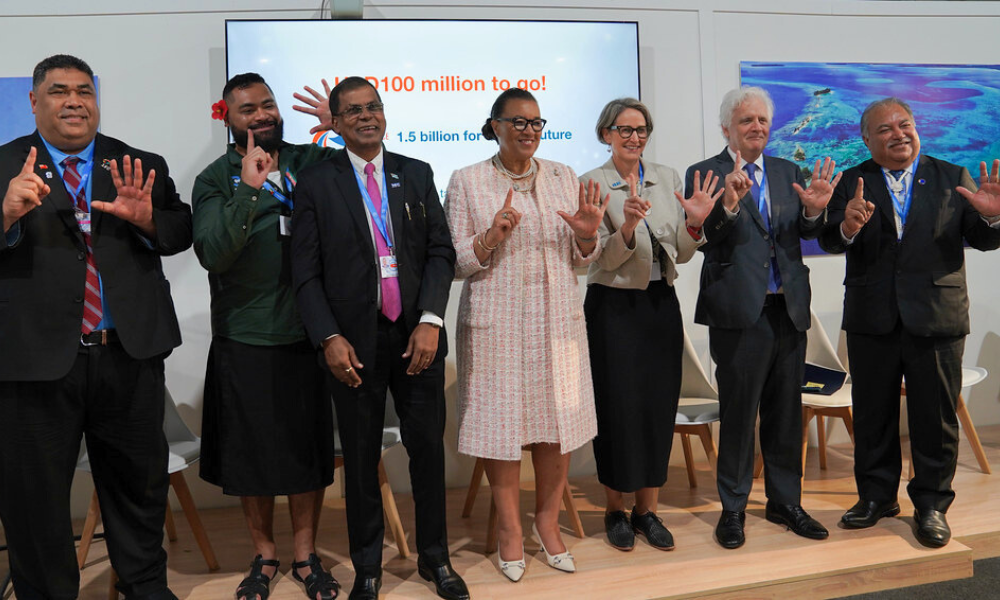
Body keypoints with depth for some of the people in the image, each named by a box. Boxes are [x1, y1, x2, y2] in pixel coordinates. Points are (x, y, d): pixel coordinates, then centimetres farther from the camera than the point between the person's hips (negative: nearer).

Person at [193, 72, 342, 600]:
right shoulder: (215, 180, -3)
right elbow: (213, 255, -14)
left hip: (305, 333, 2)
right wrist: (249, 190, -25)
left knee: (308, 446, 10)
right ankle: (264, 555, 30)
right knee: (251, 451, 11)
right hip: (244, 339, -1)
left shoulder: (310, 161, 4)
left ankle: (305, 553, 27)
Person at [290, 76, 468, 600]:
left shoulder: (416, 174, 8)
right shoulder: (316, 182, 2)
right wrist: (330, 338, -12)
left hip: (417, 336, 2)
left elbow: (440, 252, 3)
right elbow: (305, 271, -1)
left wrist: (430, 321, -10)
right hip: (353, 343, -2)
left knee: (428, 448, 9)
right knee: (360, 459, 9)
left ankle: (435, 558, 29)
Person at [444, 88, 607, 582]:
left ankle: (547, 520, 28)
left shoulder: (564, 177, 10)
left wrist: (587, 234, -10)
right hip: (496, 323, -3)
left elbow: (581, 259, 11)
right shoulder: (466, 181, 0)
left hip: (557, 320, 3)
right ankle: (509, 528, 24)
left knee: (559, 421, 7)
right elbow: (457, 262, -3)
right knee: (501, 421, 3)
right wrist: (492, 236, -20)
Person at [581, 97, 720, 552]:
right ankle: (616, 510, 20)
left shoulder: (668, 178, 8)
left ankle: (647, 509, 23)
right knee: (619, 407, 1)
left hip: (661, 303, 4)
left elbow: (681, 255, 7)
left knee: (659, 406, 7)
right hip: (614, 306, -4)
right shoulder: (593, 183, -5)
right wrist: (628, 227, -28)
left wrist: (694, 223, -11)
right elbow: (606, 258, -10)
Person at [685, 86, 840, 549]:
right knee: (738, 414, 4)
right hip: (740, 312, -5)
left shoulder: (788, 172, 13)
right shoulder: (705, 174, -2)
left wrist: (813, 210, -20)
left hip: (789, 309, 5)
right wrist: (728, 207, -32)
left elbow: (806, 233, 2)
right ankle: (733, 509, 19)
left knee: (786, 413, 14)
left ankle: (785, 502, 29)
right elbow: (703, 239, -14)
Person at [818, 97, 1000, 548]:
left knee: (936, 418, 8)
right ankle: (877, 495, 30)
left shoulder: (953, 178, 4)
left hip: (937, 319, 0)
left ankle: (931, 504, 25)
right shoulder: (852, 183, 2)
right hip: (872, 321, 1)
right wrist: (847, 228, -32)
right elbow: (828, 241, -10)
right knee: (873, 416, 12)